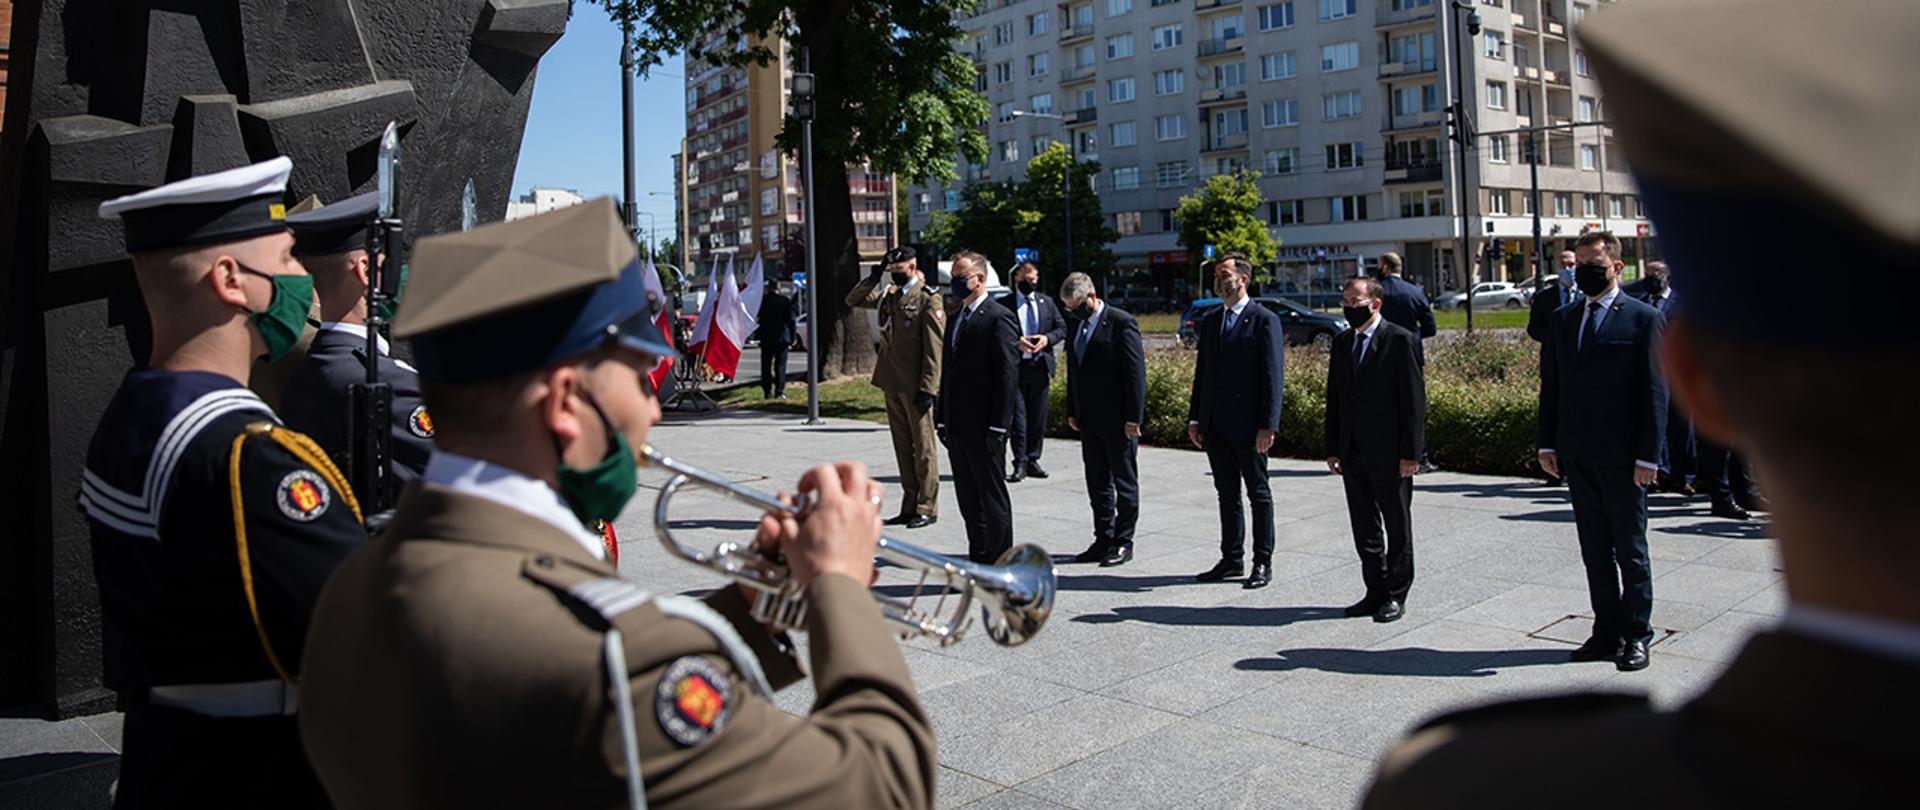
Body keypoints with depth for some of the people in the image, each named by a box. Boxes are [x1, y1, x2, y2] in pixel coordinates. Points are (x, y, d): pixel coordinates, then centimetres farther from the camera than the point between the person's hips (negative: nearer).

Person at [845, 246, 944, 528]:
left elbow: (934, 349, -13)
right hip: (892, 383, 7)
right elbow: (853, 300, 22)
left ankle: (927, 508, 8)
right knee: (902, 446, 12)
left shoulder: (929, 300, -9)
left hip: (915, 386, -7)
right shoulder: (889, 295, 13)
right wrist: (872, 279, 6)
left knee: (922, 447, 0)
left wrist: (928, 389, -18)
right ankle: (910, 507, 19)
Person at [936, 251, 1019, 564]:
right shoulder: (955, 318, 16)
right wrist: (942, 420, 14)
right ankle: (978, 561, 23)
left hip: (983, 428, -8)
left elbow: (1008, 376, -14)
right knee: (968, 500, 13)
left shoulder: (998, 318, -9)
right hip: (958, 427, 8)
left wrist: (998, 427, -18)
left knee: (992, 499, 0)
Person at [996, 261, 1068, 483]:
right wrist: (1015, 342, -17)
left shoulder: (1047, 302, 13)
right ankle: (1020, 464, -1)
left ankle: (1033, 460, 18)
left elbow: (1062, 328, 13)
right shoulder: (1004, 304, 1)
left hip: (1040, 367, 4)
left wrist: (1047, 338, -6)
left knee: (1038, 417, 8)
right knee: (1018, 418, -5)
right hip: (1015, 367, -4)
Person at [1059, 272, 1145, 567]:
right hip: (1088, 419, 7)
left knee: (1125, 483, 4)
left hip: (1118, 420, -7)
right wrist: (1072, 411, 14)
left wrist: (1133, 417, -16)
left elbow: (1136, 371, -13)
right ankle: (1104, 539, 20)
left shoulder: (1122, 323, -10)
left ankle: (1123, 542, 11)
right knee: (1097, 483, 12)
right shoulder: (1077, 324, 12)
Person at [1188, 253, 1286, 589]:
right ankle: (1231, 559, 22)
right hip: (1215, 426, 6)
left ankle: (1263, 563, 12)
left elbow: (1273, 377, -11)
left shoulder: (1265, 321, -6)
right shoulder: (1209, 321, 13)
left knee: (1259, 494, 4)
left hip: (1248, 426, -6)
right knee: (1227, 494, 13)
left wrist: (1268, 425, -17)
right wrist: (1194, 418, 11)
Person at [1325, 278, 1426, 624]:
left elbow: (1414, 398, -10)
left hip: (1389, 453, -6)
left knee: (1397, 527, 6)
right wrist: (1332, 449, 9)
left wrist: (1410, 452, -14)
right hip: (1353, 453, 6)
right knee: (1364, 528, 12)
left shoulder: (1399, 340, -8)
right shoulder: (1342, 342, 11)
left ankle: (1396, 595, 16)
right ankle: (1376, 592, 22)